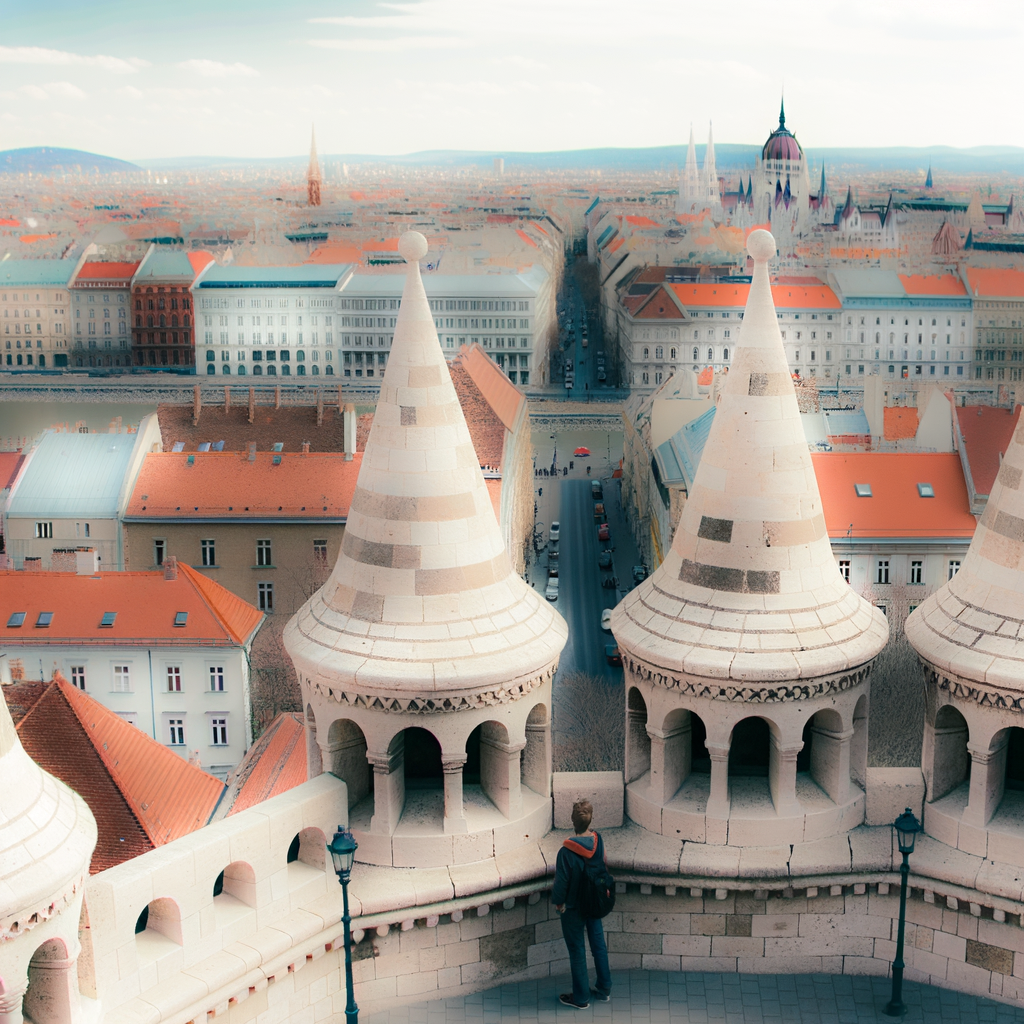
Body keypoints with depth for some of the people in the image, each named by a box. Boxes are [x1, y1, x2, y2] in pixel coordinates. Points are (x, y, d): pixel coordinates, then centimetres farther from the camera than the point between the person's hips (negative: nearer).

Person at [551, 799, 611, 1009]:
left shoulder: (566, 851, -30)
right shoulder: (598, 841, -13)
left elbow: (561, 882, -20)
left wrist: (558, 902, -2)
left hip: (573, 907, -5)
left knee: (577, 951, 10)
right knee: (598, 944, 20)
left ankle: (581, 997, 24)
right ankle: (604, 990, 34)